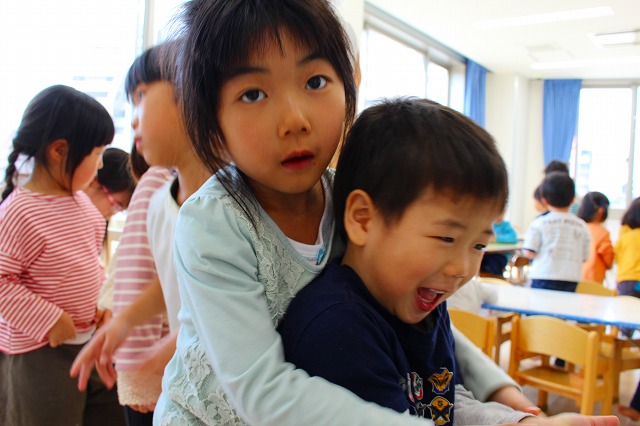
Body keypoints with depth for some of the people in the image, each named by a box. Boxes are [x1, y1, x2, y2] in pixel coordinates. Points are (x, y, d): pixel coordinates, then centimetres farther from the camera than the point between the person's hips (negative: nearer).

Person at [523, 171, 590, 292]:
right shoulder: (582, 226, 4)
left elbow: (529, 252, -8)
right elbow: (584, 257, 8)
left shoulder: (539, 223, -6)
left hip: (544, 277, -3)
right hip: (571, 279, 3)